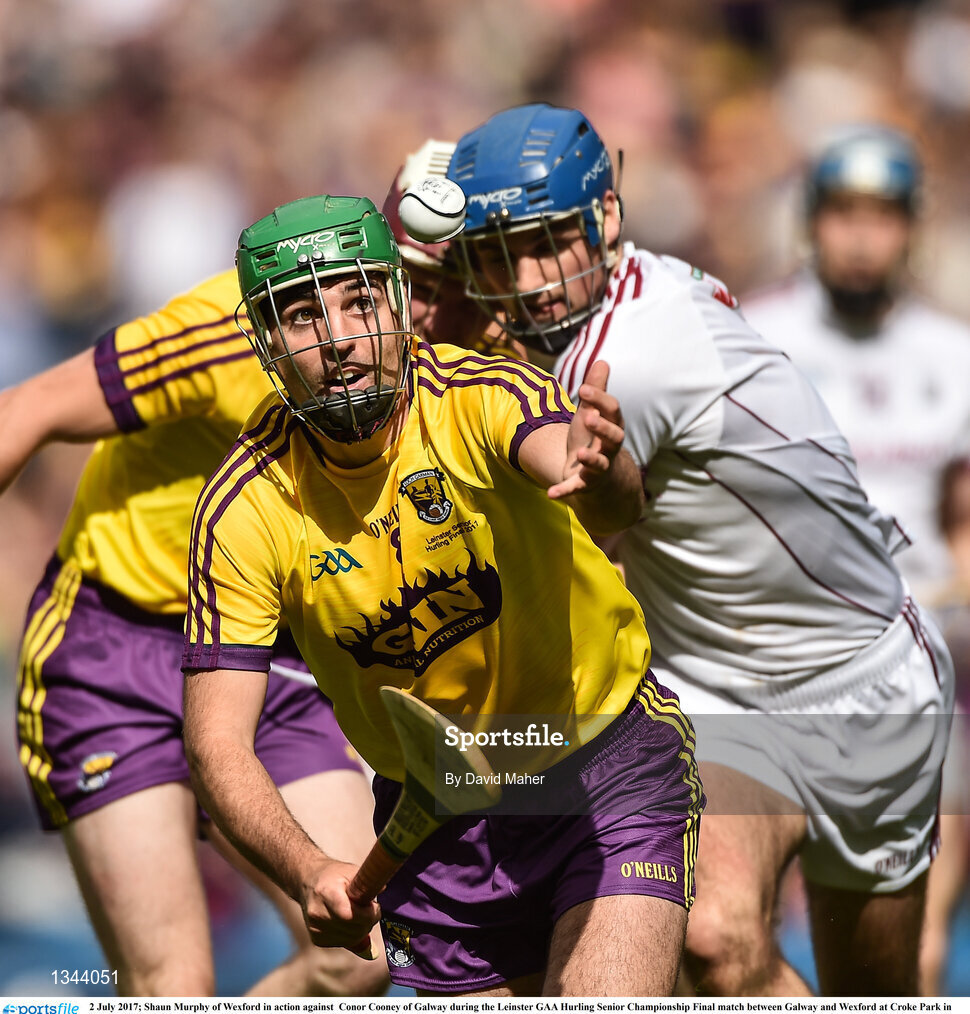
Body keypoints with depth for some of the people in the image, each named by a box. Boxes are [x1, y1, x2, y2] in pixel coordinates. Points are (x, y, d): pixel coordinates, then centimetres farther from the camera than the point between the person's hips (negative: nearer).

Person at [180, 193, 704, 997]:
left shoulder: (479, 396, -22)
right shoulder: (245, 509, -15)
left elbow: (615, 504, -42)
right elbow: (219, 740, -17)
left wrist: (598, 473, -68)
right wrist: (309, 872, -36)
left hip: (608, 765, -3)